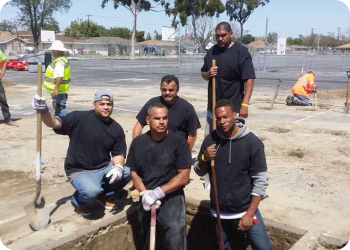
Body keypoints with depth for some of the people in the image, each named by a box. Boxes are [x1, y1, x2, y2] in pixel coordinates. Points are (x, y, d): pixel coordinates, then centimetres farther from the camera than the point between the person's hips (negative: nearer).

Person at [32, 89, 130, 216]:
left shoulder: (116, 128, 2)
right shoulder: (79, 118, -13)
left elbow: (119, 153, 4)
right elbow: (54, 123, -19)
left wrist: (118, 167, -17)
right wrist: (44, 111, -40)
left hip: (104, 168, 6)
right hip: (80, 171, -5)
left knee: (129, 171, -16)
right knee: (91, 191, -35)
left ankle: (102, 195, 12)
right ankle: (79, 201, 7)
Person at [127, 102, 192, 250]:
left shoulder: (178, 142, -10)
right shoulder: (138, 142, 1)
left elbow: (184, 177, -12)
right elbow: (134, 173, 4)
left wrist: (158, 193, -18)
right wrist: (145, 194, -13)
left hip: (171, 200, -4)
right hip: (146, 202, 4)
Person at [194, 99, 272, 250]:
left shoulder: (252, 142, -13)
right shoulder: (210, 139, -4)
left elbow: (261, 180, -12)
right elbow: (199, 171, 5)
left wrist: (250, 213, -13)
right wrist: (204, 158, -16)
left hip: (246, 210, -3)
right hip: (218, 212, 3)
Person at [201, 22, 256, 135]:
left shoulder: (241, 51, -10)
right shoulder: (211, 51, 9)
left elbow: (249, 79, -15)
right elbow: (203, 73, 19)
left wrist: (244, 104, -23)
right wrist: (208, 74, -5)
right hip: (213, 106, 6)